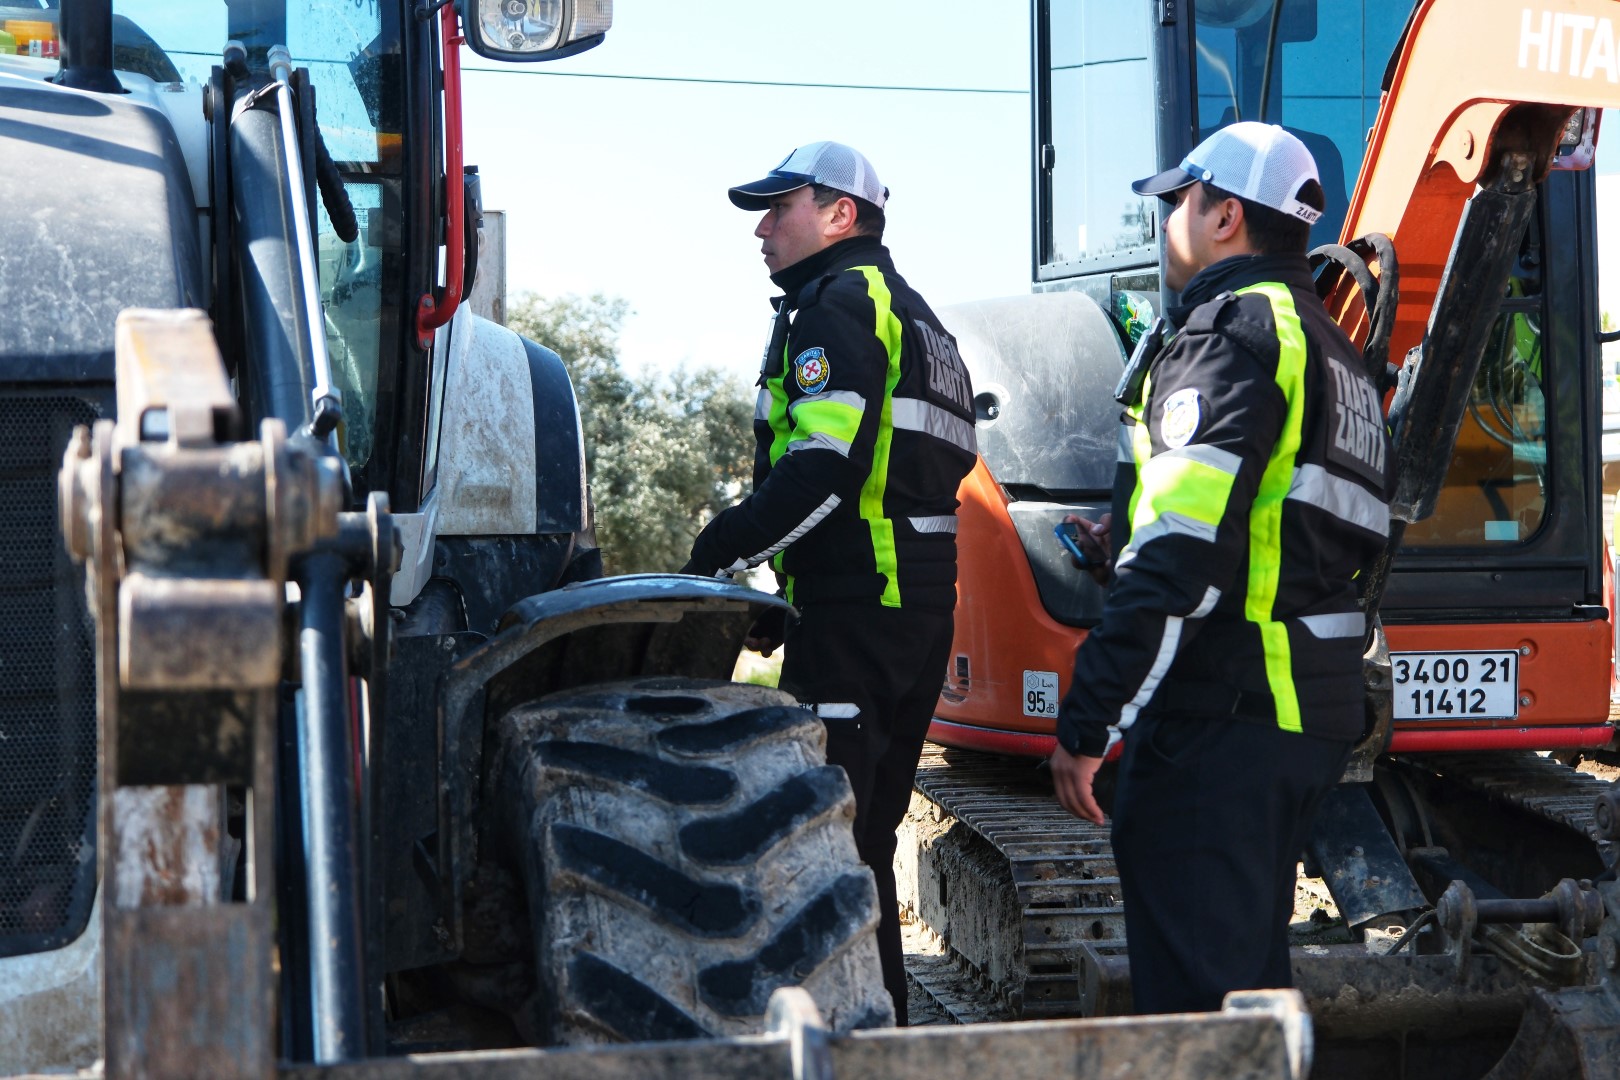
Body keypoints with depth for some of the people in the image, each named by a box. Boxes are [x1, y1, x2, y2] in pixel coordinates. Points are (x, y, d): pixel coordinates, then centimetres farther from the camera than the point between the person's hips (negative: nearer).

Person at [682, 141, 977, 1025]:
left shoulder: (839, 304, -7)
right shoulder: (915, 318, 24)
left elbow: (824, 470, -21)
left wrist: (714, 558, -16)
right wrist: (786, 608, 20)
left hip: (858, 610, -10)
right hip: (923, 600, 10)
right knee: (866, 834, 15)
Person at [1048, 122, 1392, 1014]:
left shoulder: (1233, 329, -12)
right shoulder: (1323, 343, 19)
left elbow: (1181, 555, -22)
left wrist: (1087, 724, -21)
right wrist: (1129, 539, 24)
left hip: (1223, 717, -10)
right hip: (1311, 709, 10)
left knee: (1192, 995, -6)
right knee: (1250, 973, 18)